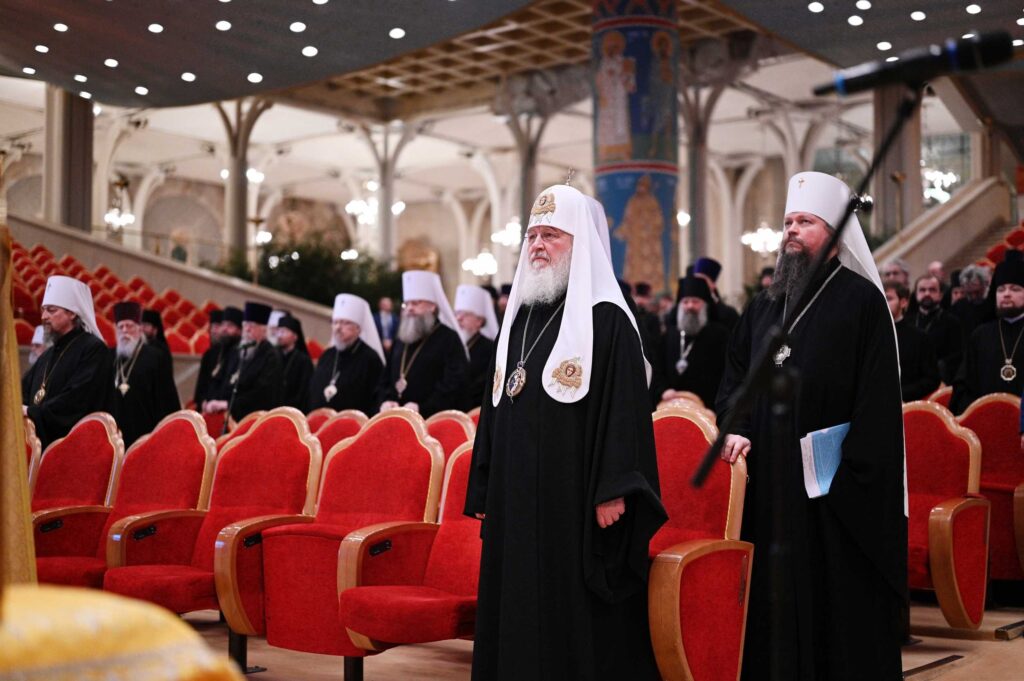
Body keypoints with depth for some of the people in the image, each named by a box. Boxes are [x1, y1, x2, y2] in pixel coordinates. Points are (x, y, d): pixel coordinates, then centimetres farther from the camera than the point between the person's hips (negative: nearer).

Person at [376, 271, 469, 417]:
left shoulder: (449, 339, 0)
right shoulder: (401, 341, 21)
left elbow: (455, 384, -11)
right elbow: (385, 379, 22)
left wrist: (422, 407, -18)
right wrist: (385, 401, 1)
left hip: (433, 420, -5)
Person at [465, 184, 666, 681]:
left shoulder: (606, 319, -7)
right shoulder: (517, 319, 14)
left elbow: (625, 409, -13)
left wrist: (612, 491, -19)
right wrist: (483, 489, 15)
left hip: (575, 500, -7)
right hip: (516, 500, 7)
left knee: (579, 622, -1)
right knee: (517, 614, 10)